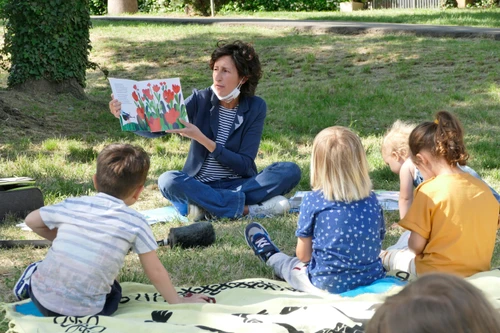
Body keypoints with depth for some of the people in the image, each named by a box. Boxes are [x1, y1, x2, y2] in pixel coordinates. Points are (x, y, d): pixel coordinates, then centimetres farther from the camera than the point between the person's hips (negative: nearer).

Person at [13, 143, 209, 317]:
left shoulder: (72, 205, 4)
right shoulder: (136, 223, -4)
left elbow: (31, 221, 18)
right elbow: (155, 272, 2)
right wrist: (177, 302, 16)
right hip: (84, 312, -4)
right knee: (114, 292, 28)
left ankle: (32, 282, 15)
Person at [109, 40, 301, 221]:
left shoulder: (255, 107, -4)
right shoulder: (200, 100, -3)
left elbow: (244, 164, -11)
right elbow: (156, 128, -12)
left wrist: (201, 138, -22)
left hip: (238, 184, 0)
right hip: (201, 186, 0)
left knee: (290, 171, -24)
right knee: (168, 181, -32)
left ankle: (207, 206, -28)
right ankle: (248, 209, -29)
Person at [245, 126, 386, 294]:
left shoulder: (313, 200, -13)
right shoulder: (371, 200, -4)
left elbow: (303, 255, -5)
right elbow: (379, 238, 8)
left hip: (328, 285, -4)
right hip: (372, 280, 4)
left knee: (292, 264, 28)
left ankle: (270, 256, 57)